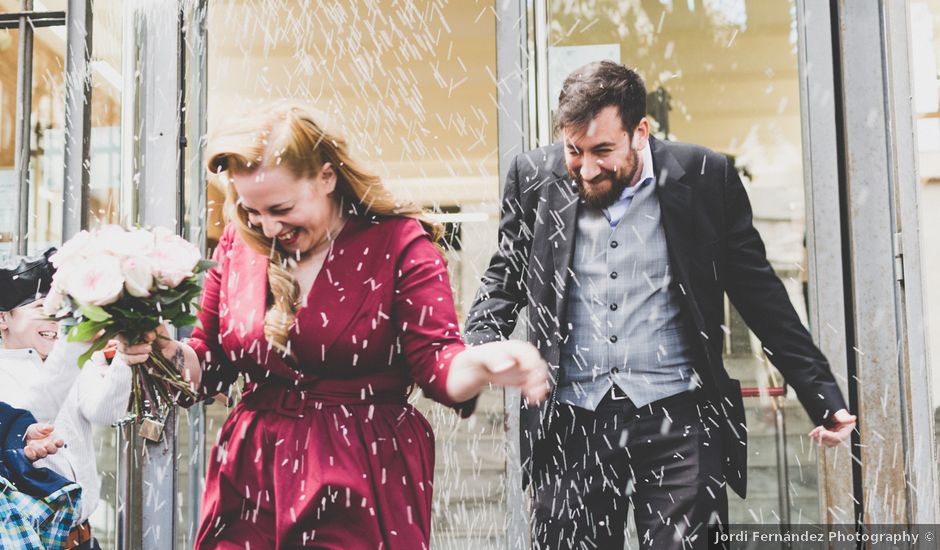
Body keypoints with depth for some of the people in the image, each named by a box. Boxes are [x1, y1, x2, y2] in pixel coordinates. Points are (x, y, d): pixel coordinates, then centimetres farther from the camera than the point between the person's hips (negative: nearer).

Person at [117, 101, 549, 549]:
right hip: (251, 480, 4)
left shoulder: (398, 242, -8)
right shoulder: (238, 245, 4)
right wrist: (165, 350, -8)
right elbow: (211, 364, 14)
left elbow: (435, 362, -13)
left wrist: (481, 365, -35)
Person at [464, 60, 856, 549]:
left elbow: (759, 295, 5)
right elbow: (506, 278, 11)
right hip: (570, 423, 2)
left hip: (676, 420, -1)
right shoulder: (534, 176, 4)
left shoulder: (705, 177, -1)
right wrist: (474, 359, -8)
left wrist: (823, 397, 3)